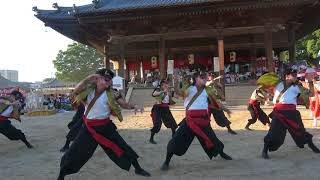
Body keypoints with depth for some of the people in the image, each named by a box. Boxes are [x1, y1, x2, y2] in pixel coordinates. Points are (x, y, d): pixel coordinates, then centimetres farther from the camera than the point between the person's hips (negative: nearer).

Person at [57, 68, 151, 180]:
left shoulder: (111, 94, -10)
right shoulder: (89, 89, -7)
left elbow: (124, 104, -7)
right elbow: (76, 91, -25)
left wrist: (134, 107, -27)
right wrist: (88, 79, -32)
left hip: (105, 127, -1)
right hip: (89, 127, 1)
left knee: (121, 147, 3)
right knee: (74, 152, 5)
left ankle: (138, 169, 22)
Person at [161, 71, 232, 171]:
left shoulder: (207, 90, 11)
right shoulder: (189, 87, 0)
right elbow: (178, 93, -17)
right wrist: (176, 83, -33)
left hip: (203, 118, 3)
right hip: (190, 119, -3)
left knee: (211, 138, 17)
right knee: (177, 139, -8)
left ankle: (222, 154, 47)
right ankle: (166, 162, 7)